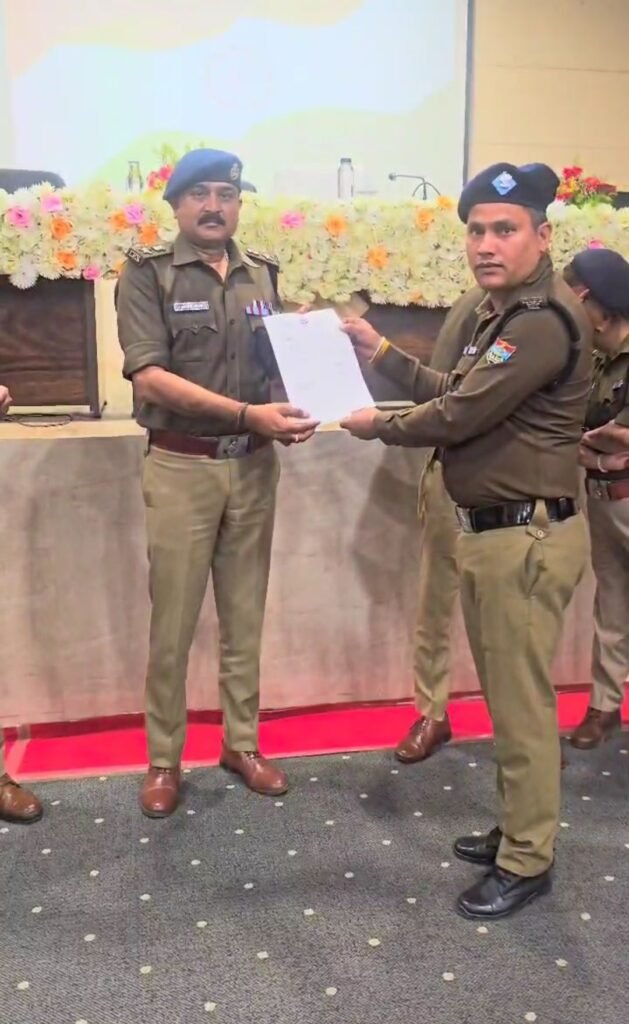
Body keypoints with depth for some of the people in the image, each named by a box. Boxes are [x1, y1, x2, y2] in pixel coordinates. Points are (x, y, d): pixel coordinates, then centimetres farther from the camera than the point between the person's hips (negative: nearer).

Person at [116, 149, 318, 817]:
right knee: (172, 622, 4)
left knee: (245, 615, 13)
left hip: (253, 464, 4)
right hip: (181, 467, -4)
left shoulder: (262, 275, 10)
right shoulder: (147, 273, -4)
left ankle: (241, 742, 29)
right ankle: (163, 758, 21)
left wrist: (292, 413, -8)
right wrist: (247, 414, -23)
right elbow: (150, 378, -15)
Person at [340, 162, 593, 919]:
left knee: (521, 701, 1)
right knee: (505, 695, 19)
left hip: (526, 536, -10)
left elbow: (458, 416, -22)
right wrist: (382, 354, 13)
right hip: (491, 530, 11)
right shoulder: (504, 313, 15)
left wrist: (378, 426, -5)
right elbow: (459, 395, 17)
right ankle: (516, 830, 35)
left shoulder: (545, 319, -19)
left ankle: (527, 862, 18)